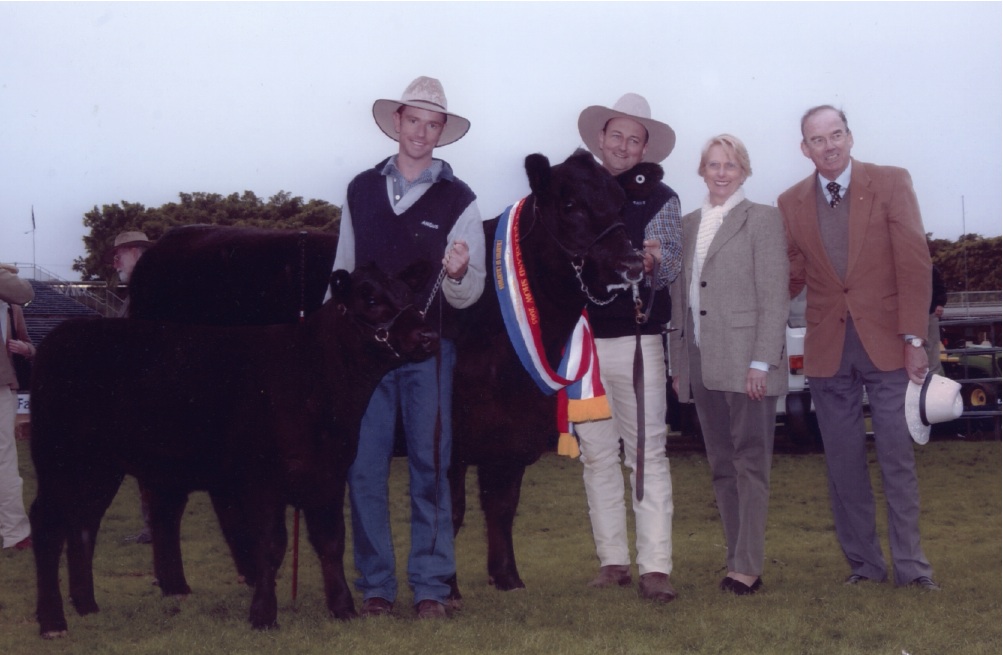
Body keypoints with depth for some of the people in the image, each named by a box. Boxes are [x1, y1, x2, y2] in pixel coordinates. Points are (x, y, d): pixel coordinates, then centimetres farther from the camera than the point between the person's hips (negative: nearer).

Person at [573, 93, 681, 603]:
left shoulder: (659, 198, 4)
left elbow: (671, 263, -8)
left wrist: (654, 262, -31)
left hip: (635, 341, -3)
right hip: (581, 341, 4)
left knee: (648, 456, -5)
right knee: (596, 455, 6)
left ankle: (654, 567, -6)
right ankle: (612, 560, 13)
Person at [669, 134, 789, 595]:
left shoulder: (762, 219, -2)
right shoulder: (688, 225, 16)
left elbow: (774, 297, -7)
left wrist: (761, 362, -14)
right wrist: (678, 363, 11)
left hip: (745, 362, -6)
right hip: (701, 363, 6)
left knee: (750, 465, -3)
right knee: (721, 467, 8)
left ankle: (748, 567, -1)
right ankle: (738, 562, 15)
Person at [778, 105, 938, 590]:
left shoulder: (892, 183, -1)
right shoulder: (791, 203, 7)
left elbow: (914, 262, -5)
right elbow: (791, 275, 8)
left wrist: (914, 338, -10)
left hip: (886, 341, -2)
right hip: (828, 348, 3)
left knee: (897, 457, -1)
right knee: (843, 463, 6)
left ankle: (910, 565, 6)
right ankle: (863, 564, 16)